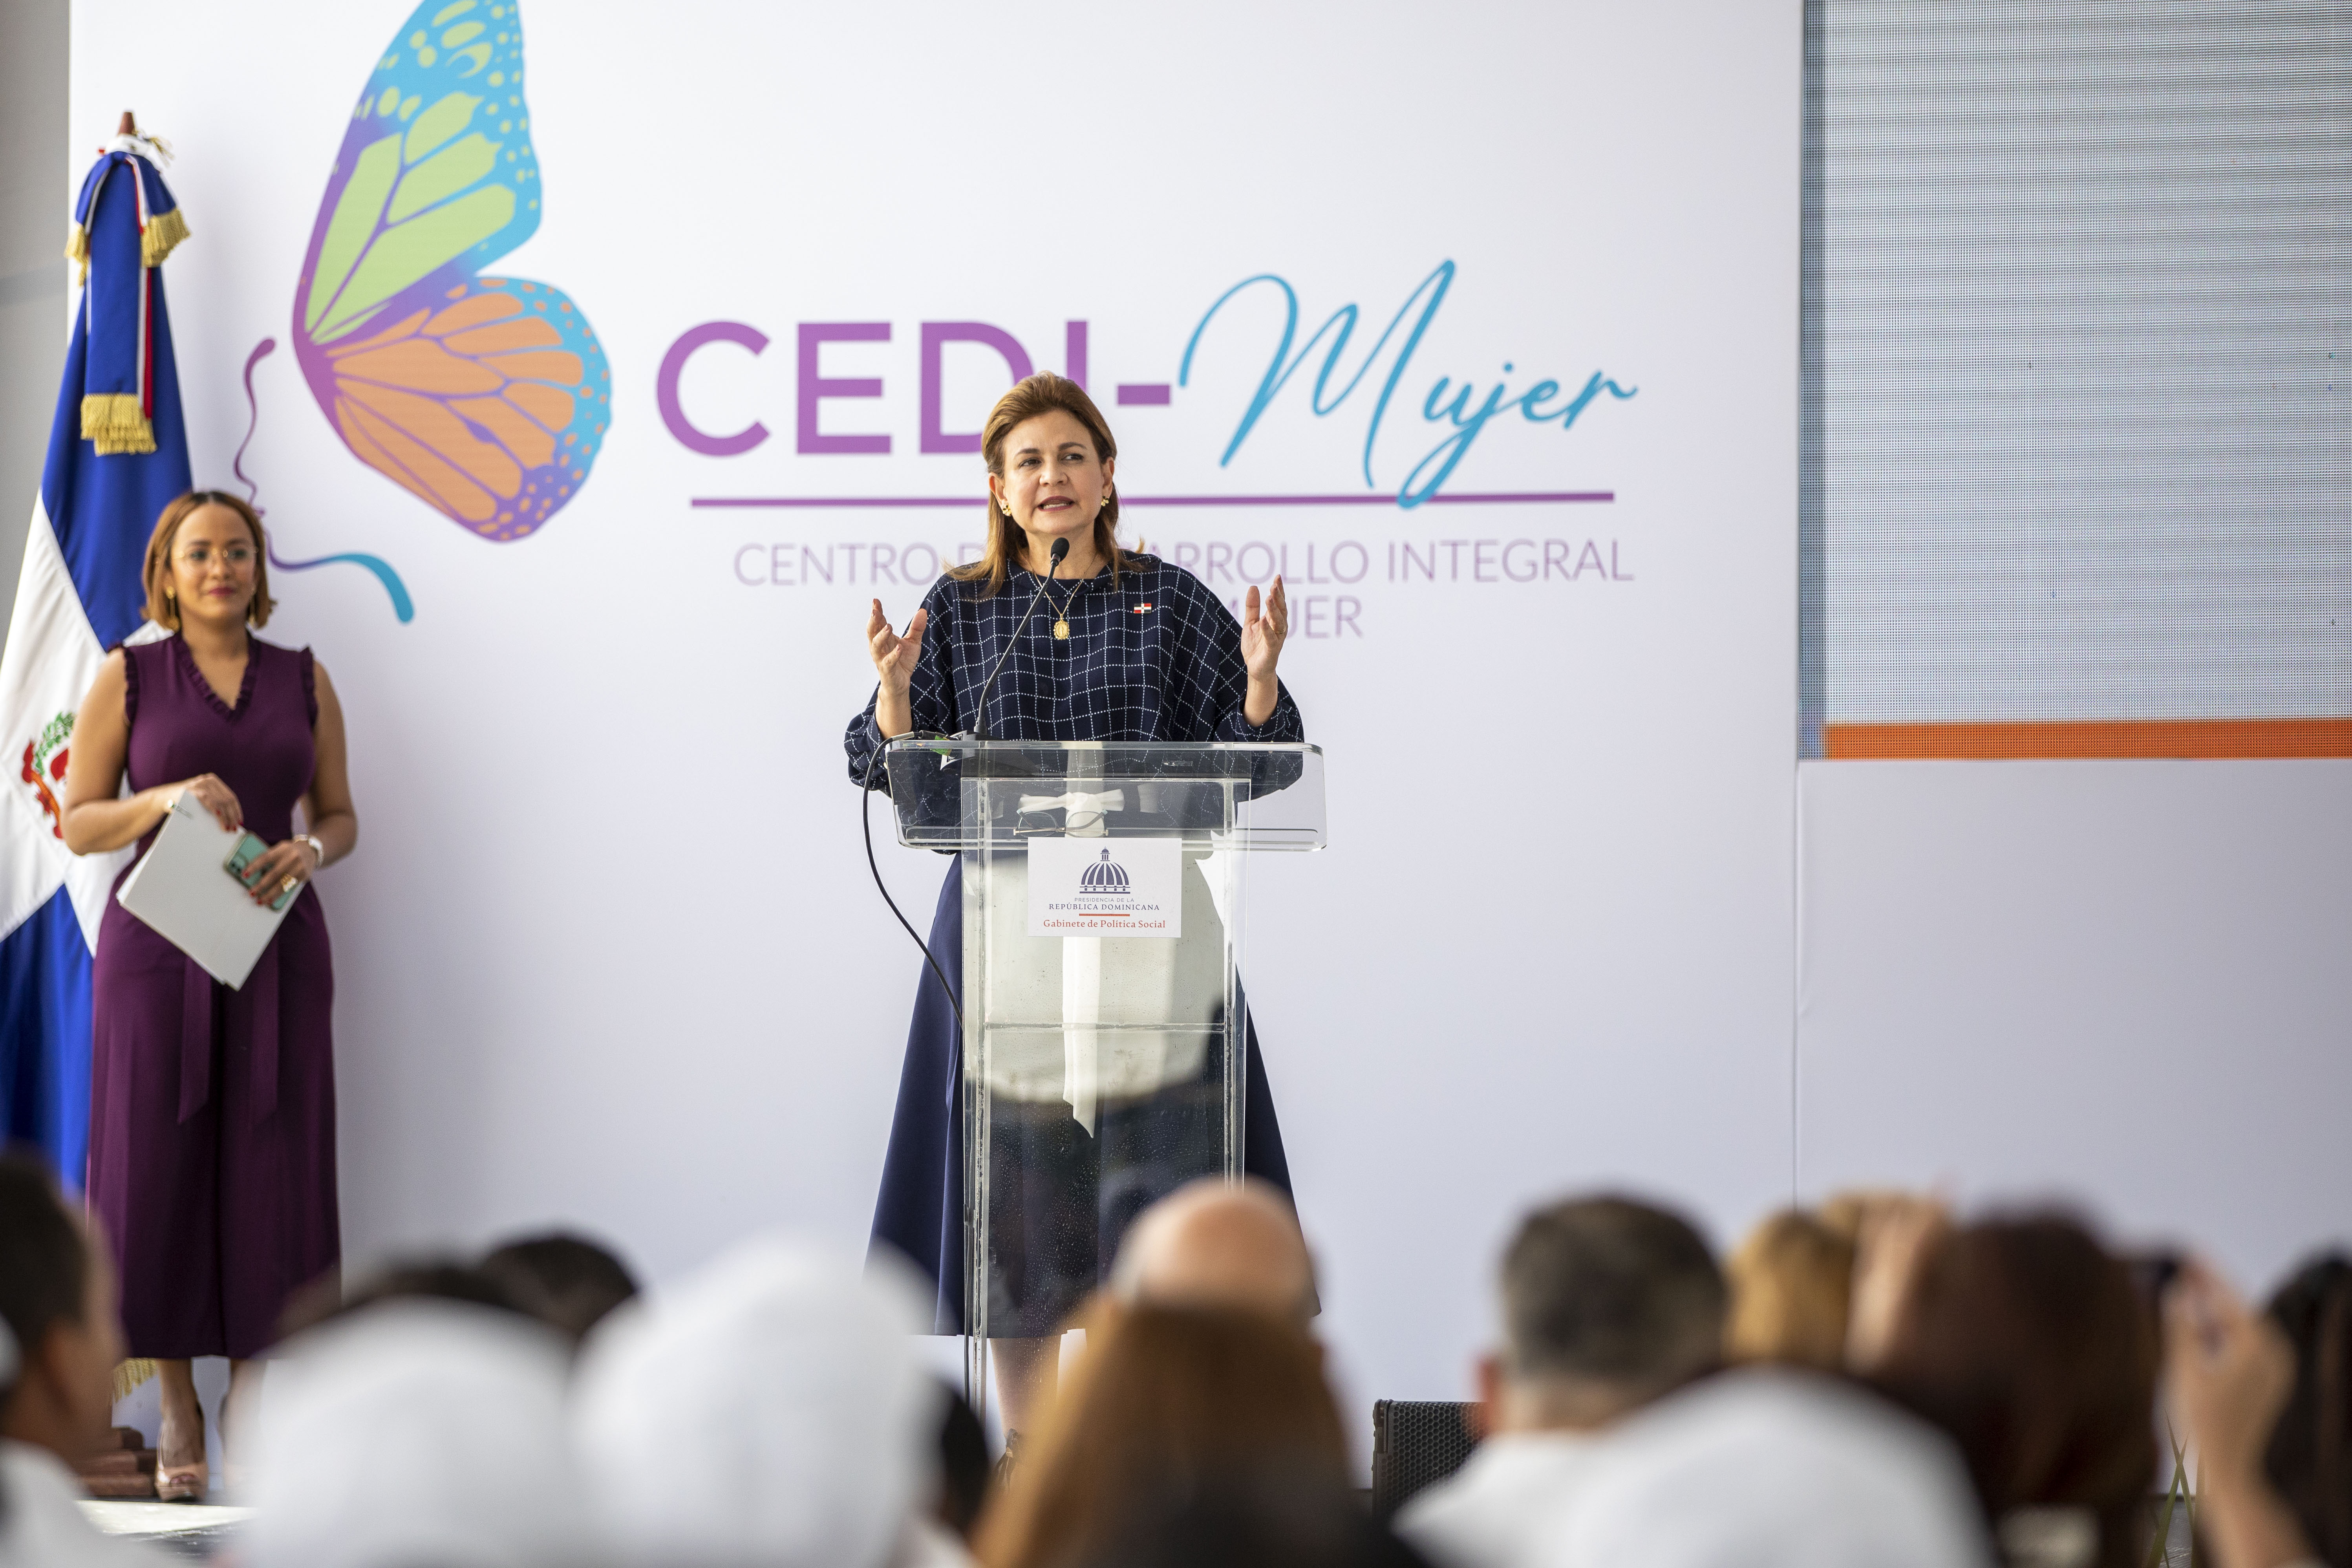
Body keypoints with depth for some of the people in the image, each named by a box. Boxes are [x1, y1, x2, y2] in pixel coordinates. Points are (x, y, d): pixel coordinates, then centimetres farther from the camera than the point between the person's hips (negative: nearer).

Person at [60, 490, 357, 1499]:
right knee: (158, 1174, -3)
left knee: (269, 1175, -2)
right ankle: (177, 1409, 8)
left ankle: (248, 1405, 5)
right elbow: (79, 824, 2)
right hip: (158, 949, -1)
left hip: (276, 949, 2)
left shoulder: (303, 680, 9)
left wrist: (309, 851, -10)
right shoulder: (127, 677, 4)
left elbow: (341, 818, 12)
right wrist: (168, 798, -15)